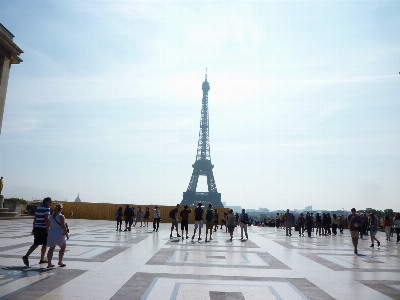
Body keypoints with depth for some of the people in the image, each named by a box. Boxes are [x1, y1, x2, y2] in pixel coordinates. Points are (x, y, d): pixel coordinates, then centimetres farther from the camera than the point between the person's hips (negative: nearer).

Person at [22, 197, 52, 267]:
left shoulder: (38, 208, 15)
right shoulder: (47, 208, -10)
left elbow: (35, 219, 17)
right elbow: (46, 219, -18)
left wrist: (33, 228, 21)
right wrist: (48, 229, -14)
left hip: (36, 228, 7)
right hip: (43, 229, -7)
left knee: (36, 244, 11)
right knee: (45, 244, 8)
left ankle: (26, 256, -6)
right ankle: (42, 259, 15)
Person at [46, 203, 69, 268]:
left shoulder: (51, 216, 8)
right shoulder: (61, 216, -12)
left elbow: (50, 225, 13)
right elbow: (63, 226, -16)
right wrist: (67, 234, -11)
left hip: (51, 234, 6)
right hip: (59, 234, -5)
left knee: (51, 249, 9)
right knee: (63, 247, 13)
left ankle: (49, 263, 2)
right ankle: (60, 262, 16)